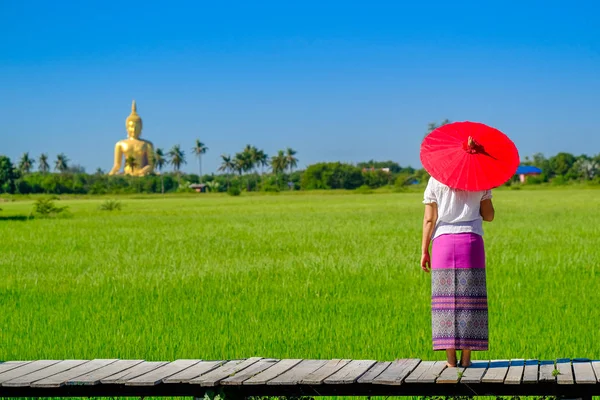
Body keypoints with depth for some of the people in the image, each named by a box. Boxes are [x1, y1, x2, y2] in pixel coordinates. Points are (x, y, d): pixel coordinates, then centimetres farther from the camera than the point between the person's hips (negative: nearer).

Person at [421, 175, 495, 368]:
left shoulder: (435, 180, 0)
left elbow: (429, 219, -2)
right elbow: (488, 215, 8)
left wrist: (424, 251, 3)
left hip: (443, 241, 0)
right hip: (471, 242, 0)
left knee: (446, 299, 2)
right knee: (470, 299, 4)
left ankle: (451, 357, 0)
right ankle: (466, 356, 1)